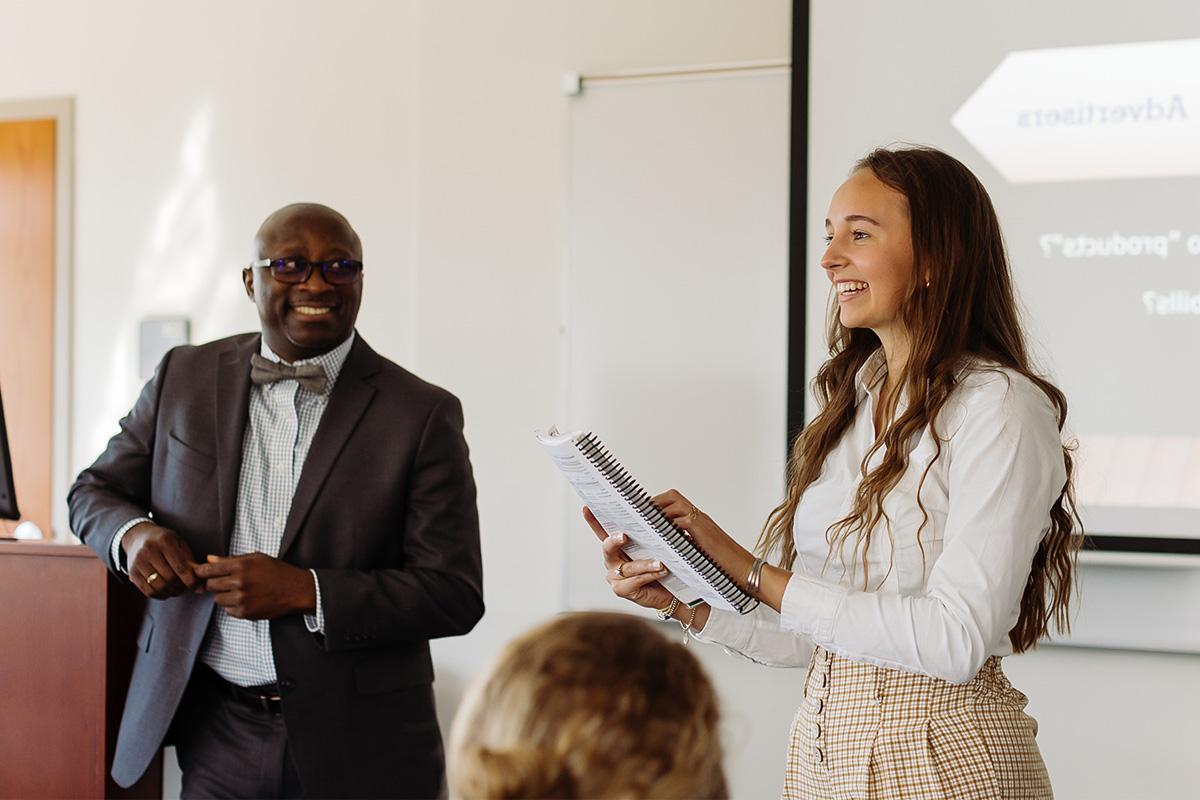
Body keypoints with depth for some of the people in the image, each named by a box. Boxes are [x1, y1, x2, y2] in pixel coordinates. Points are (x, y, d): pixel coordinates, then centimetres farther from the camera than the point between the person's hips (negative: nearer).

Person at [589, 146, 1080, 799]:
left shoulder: (1001, 408, -13)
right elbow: (807, 640, 8)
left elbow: (956, 640, -22)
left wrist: (751, 571, -20)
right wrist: (682, 601, -7)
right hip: (822, 743, 7)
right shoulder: (850, 401, 7)